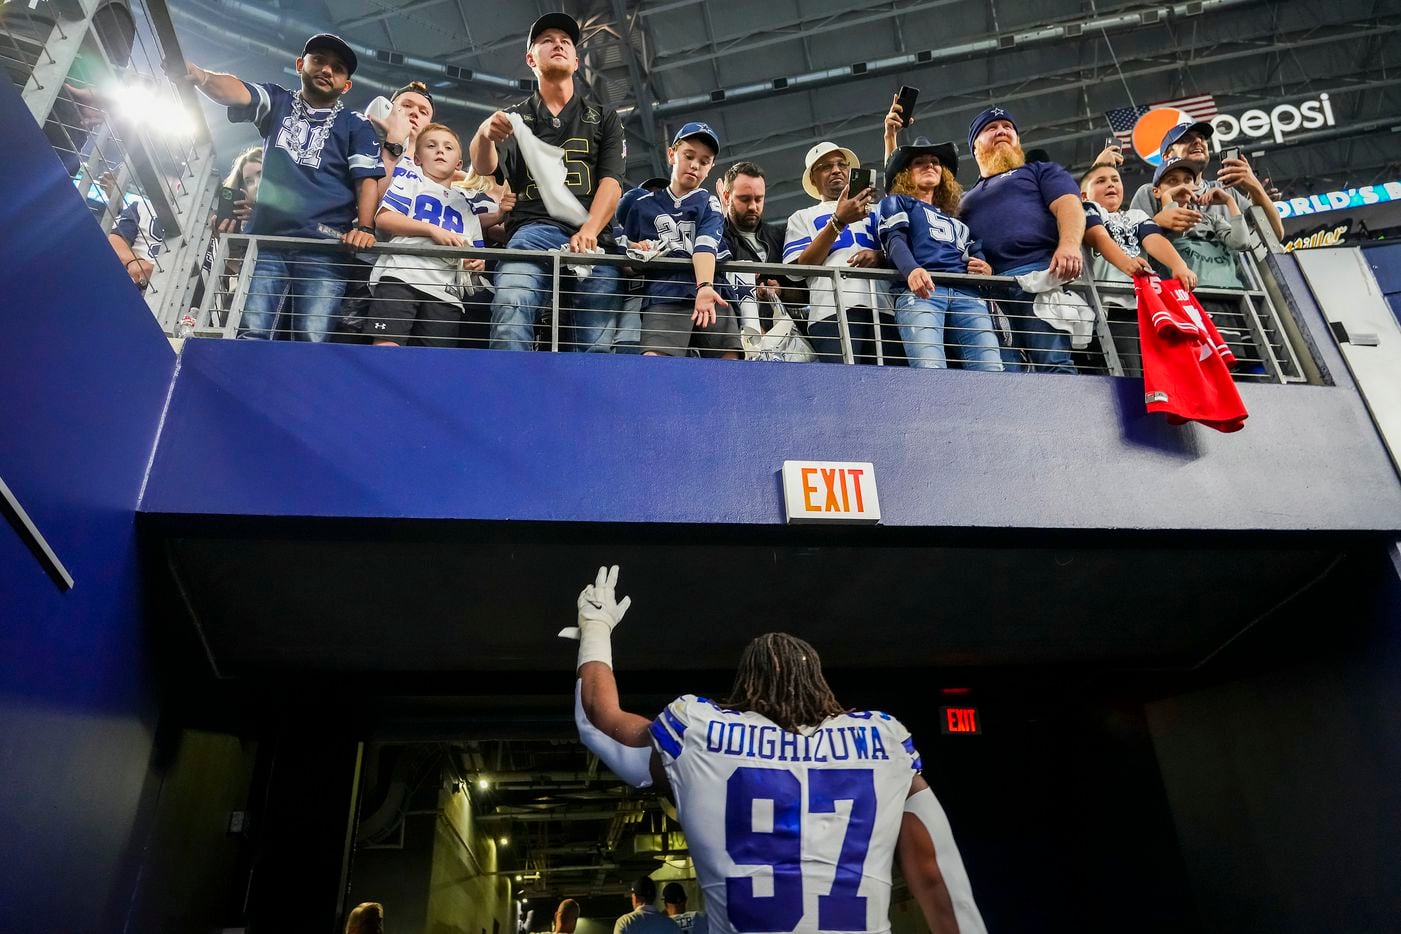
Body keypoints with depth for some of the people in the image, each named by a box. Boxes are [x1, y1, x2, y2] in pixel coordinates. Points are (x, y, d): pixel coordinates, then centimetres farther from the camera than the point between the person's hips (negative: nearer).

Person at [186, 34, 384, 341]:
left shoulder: (356, 126, 15)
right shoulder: (276, 103, 20)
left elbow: (367, 180, 3)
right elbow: (235, 92, 1)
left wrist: (364, 228, -15)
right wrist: (198, 74, -22)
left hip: (324, 246, -2)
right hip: (266, 238, 2)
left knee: (312, 340, -15)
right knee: (250, 334, -11)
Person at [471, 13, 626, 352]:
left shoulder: (603, 118, 24)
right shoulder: (515, 117, 23)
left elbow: (611, 181, 8)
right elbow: (484, 167, 5)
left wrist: (588, 233, -12)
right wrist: (484, 136, -21)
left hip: (594, 237, 1)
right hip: (533, 231, -1)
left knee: (598, 343, -15)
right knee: (510, 322, -28)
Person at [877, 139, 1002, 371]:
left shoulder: (954, 219, 39)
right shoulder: (897, 202, 25)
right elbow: (894, 240, 4)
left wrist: (986, 269, 9)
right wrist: (912, 270, -20)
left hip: (966, 292, 5)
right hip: (919, 290, -5)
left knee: (992, 371, -21)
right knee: (930, 370, -31)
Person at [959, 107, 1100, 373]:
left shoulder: (1040, 171, 27)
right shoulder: (964, 199, 39)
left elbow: (1068, 205, 6)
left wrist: (1069, 244, -15)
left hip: (1041, 271, -3)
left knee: (1054, 365, -19)